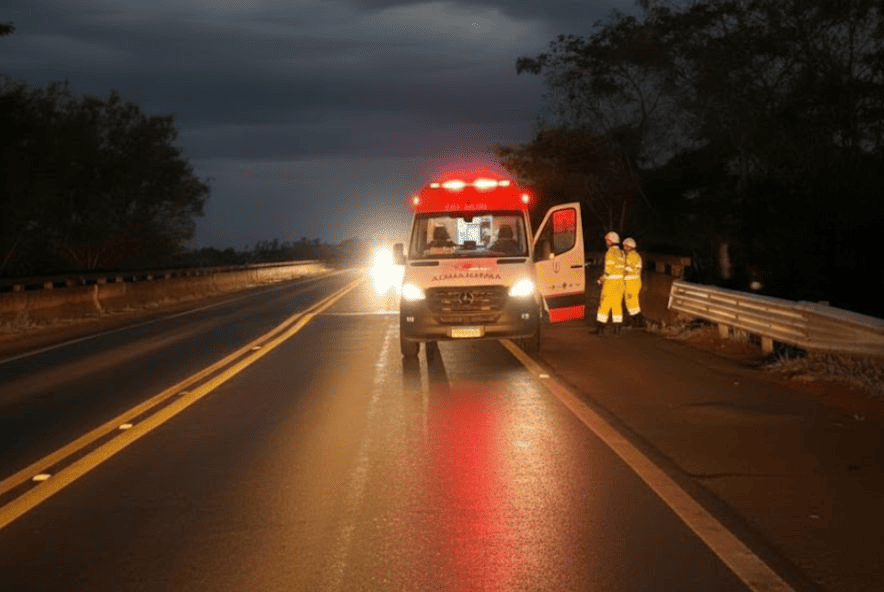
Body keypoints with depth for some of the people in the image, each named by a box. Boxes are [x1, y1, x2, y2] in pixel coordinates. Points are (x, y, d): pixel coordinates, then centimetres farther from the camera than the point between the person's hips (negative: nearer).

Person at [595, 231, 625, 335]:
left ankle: (600, 328, -2)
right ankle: (617, 329, 7)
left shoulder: (610, 253, -14)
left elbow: (608, 270, -20)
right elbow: (622, 269, 14)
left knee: (604, 305, -2)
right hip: (620, 282, 7)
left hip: (610, 283, -7)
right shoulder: (621, 253, 11)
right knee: (617, 305, 9)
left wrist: (601, 279, -2)